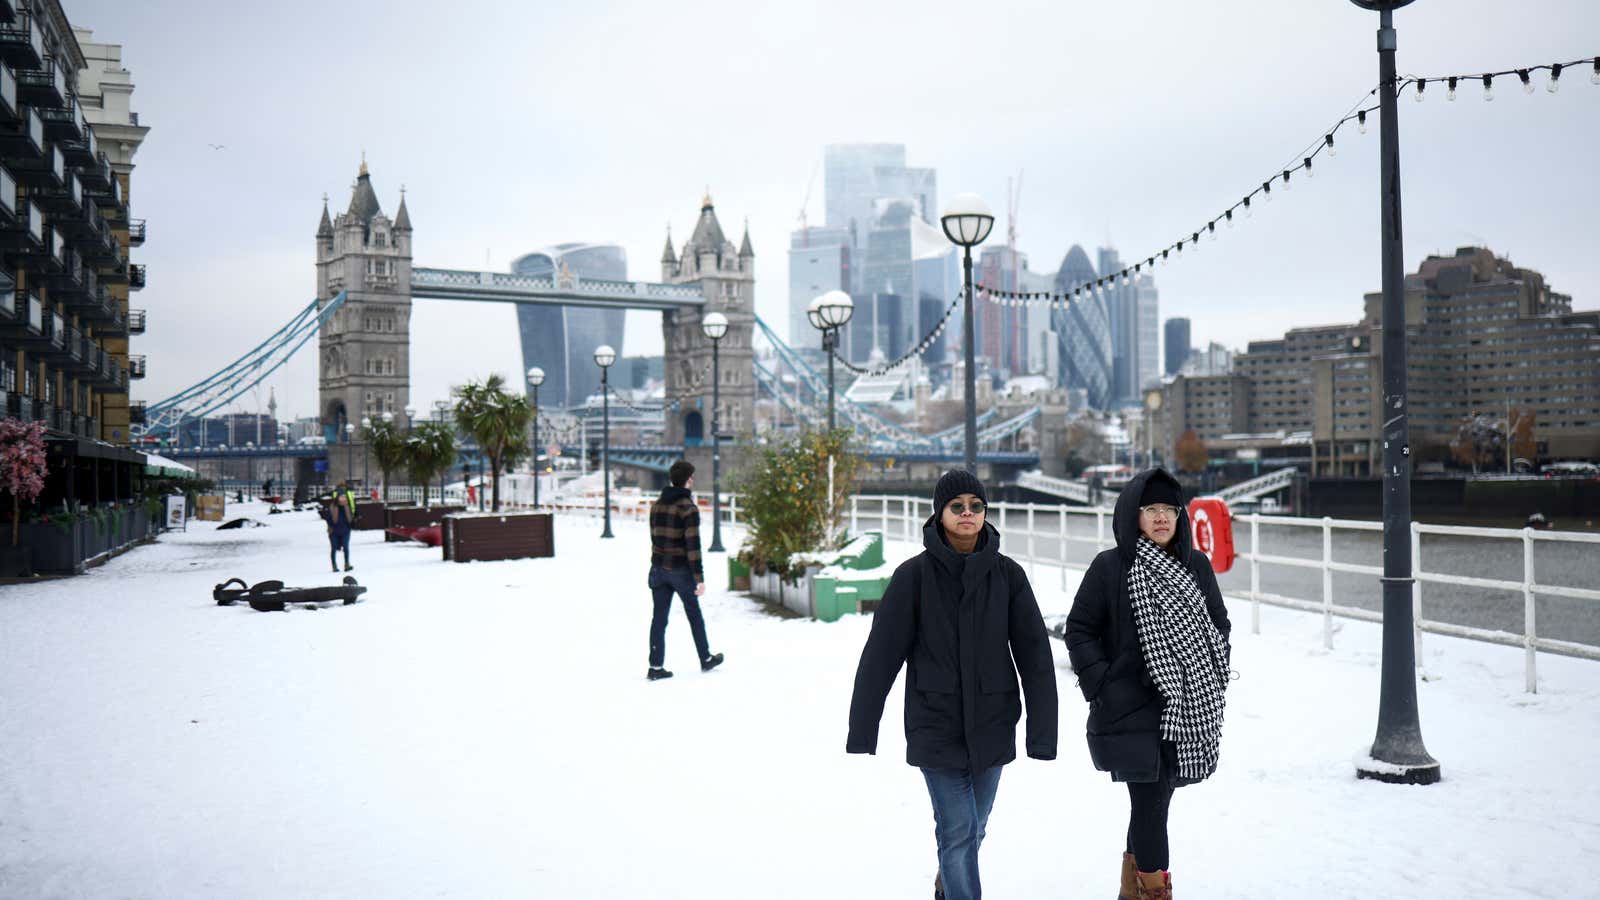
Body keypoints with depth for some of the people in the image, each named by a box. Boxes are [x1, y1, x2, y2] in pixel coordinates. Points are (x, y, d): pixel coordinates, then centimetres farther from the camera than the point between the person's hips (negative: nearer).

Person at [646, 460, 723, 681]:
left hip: (658, 569, 5)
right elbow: (693, 545, -18)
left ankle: (655, 667, 4)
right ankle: (706, 659, 25)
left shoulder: (656, 505, 7)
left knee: (659, 617, 6)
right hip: (680, 570, -5)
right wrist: (699, 578, -16)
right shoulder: (688, 508, -15)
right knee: (694, 615, 12)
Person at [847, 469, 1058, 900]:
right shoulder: (914, 575, -8)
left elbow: (1035, 655, -1)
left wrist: (1042, 732, -5)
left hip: (991, 726, 3)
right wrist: (861, 731, -7)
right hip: (935, 727, -3)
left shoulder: (1007, 574, -2)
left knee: (973, 827, 16)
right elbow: (880, 656, -6)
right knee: (957, 830, -5)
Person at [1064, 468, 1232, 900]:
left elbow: (1219, 624, 16)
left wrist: (1215, 681, 7)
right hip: (1132, 709, -5)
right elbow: (1079, 630, -3)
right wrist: (1101, 686, -11)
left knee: (1153, 800, 15)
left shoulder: (1196, 565, 6)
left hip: (1187, 709, 5)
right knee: (1149, 802, -7)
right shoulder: (1109, 568, -6)